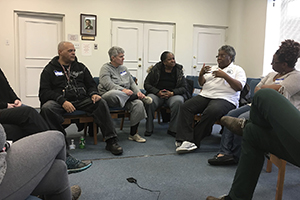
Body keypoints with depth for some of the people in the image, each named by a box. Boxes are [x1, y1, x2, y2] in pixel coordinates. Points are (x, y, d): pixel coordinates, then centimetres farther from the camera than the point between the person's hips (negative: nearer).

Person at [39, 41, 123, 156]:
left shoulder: (80, 67, 20)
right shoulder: (49, 70, 8)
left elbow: (91, 84, 21)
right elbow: (44, 92, -1)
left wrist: (93, 94, -5)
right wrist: (62, 101, -18)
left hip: (82, 100, 3)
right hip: (60, 102, -2)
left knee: (101, 102, -24)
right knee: (47, 108, -34)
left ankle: (111, 141, -24)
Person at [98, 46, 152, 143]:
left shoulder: (123, 68, 22)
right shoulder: (105, 68, 1)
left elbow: (132, 82, 19)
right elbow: (108, 84, -16)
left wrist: (138, 91, -3)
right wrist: (123, 90, -28)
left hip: (127, 97, 5)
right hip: (111, 98, -5)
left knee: (138, 104, -26)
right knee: (113, 93, -42)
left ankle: (133, 134, -15)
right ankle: (141, 97, -21)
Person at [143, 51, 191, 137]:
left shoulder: (179, 70, 5)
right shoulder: (156, 69, 3)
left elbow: (184, 87, 3)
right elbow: (146, 84, 2)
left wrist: (172, 93, -15)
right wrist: (158, 92, -14)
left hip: (173, 94, 0)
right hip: (157, 93, 0)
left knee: (178, 102, -33)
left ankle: (173, 129, -19)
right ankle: (149, 129, -15)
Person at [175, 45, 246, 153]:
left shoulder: (237, 70, 11)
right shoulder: (212, 68, 27)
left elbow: (239, 87, -5)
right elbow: (201, 83, 22)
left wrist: (225, 76, -12)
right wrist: (201, 74, 2)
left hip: (224, 99, -5)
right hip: (205, 95, 5)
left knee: (211, 111, -38)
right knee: (185, 107, -21)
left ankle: (194, 141, -27)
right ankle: (186, 140, -31)